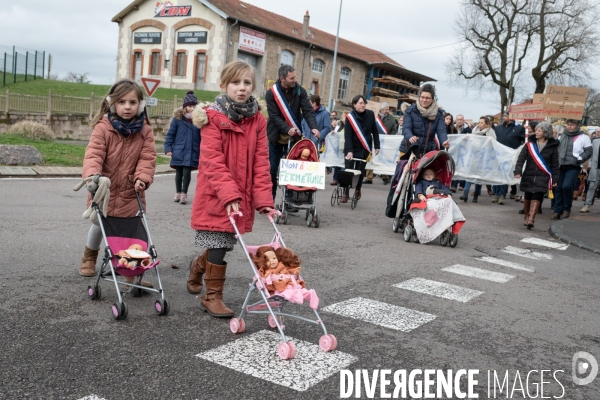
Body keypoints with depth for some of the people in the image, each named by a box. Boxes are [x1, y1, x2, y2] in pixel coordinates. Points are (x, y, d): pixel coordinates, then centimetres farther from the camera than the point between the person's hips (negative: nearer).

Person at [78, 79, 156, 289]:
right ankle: (89, 258, 43)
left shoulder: (145, 130, -5)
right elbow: (93, 154, -21)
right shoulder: (103, 127, -13)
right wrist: (92, 175, -39)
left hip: (131, 192, 1)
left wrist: (142, 178, -25)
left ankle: (133, 272, 11)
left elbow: (147, 158, -8)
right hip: (105, 189, -1)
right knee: (99, 225, 16)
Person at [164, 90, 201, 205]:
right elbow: (170, 134, 2)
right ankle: (178, 192, 30)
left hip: (192, 152, -1)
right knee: (179, 173, 13)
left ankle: (184, 194, 11)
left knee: (187, 172, -5)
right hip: (179, 151, 1)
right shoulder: (177, 118, -1)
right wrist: (168, 148, -4)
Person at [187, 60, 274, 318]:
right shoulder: (214, 118, -10)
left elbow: (261, 162, 1)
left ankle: (199, 266, 45)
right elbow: (213, 161, -18)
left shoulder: (258, 121, 4)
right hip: (214, 197, -5)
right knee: (219, 246, -1)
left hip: (242, 198, 5)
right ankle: (213, 296, 18)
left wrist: (264, 199, -9)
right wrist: (229, 195, -28)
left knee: (223, 244, 15)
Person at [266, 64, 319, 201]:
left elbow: (308, 111, -8)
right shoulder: (271, 93, -9)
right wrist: (287, 129, -30)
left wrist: (314, 127, -26)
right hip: (276, 137, -1)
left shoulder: (300, 91, -2)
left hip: (294, 138, 2)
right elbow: (274, 116, -15)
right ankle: (270, 199, 16)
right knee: (272, 169, 4)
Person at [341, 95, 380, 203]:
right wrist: (349, 151, -26)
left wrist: (377, 146, 6)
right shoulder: (350, 117, -11)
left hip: (365, 149, 2)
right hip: (352, 149, -2)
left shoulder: (370, 114, -1)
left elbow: (375, 131, 9)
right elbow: (347, 135, -17)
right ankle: (345, 193, 6)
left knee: (360, 171, 6)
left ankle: (358, 190, 29)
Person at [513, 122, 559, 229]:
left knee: (536, 198, -12)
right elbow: (521, 158, -2)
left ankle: (531, 219, -19)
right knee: (527, 197, 12)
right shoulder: (530, 143, 3)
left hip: (542, 177, -3)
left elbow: (555, 164, 2)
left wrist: (555, 178, -2)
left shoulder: (552, 146, -1)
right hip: (529, 175, 3)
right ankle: (526, 217, 28)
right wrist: (518, 171, -15)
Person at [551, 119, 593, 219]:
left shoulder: (584, 137, 1)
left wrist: (579, 159, -13)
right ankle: (557, 211, 11)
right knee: (559, 188, 4)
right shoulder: (562, 136, 16)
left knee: (567, 186, -19)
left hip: (573, 167, -5)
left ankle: (567, 209, 0)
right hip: (561, 166, 5)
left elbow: (588, 152, 0)